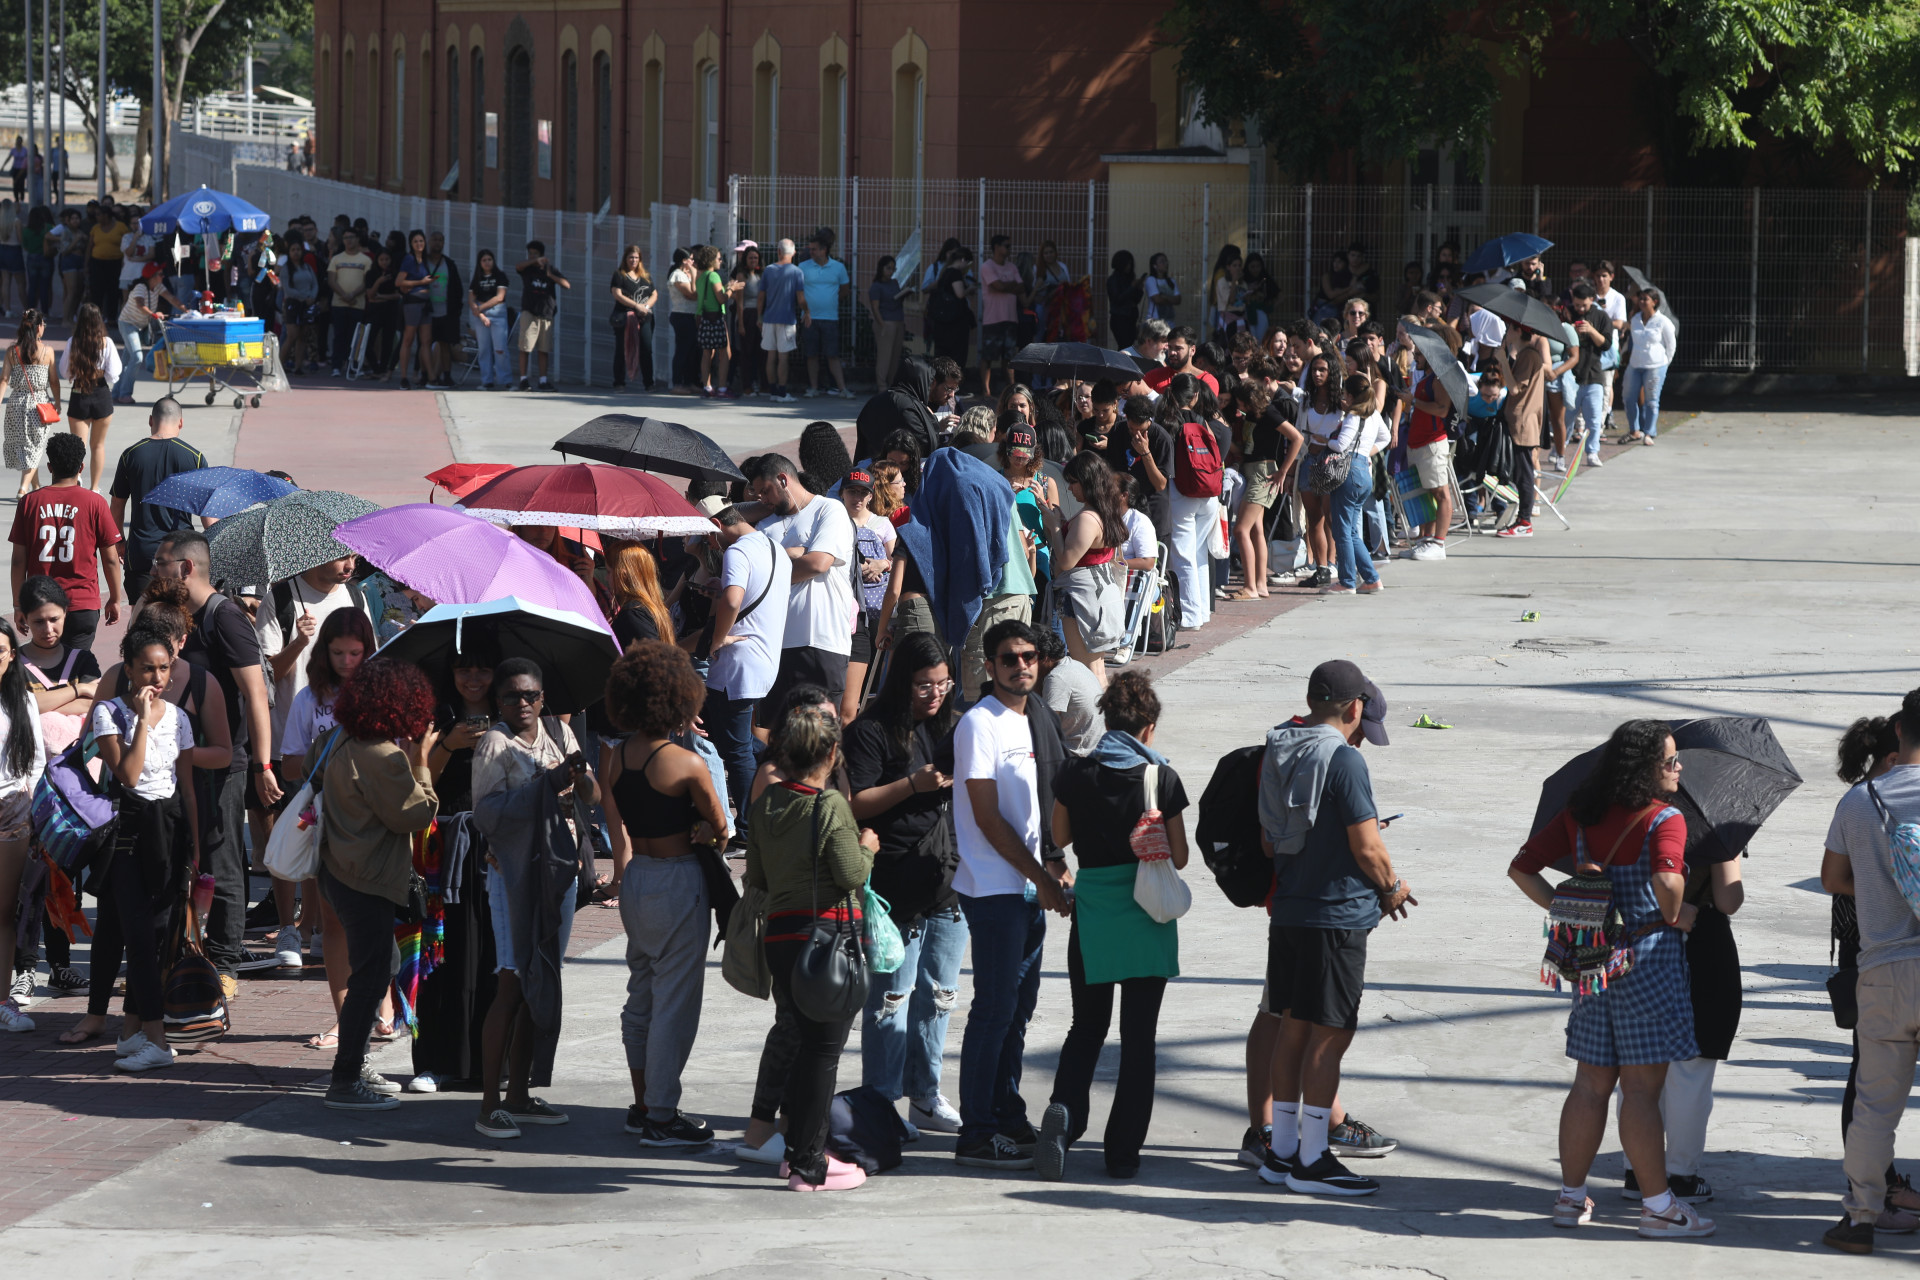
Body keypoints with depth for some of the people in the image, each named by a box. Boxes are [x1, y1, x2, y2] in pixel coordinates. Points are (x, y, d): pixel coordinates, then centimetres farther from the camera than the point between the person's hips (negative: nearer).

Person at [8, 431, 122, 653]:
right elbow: (110, 559, -1)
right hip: (82, 605, -2)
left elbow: (18, 560, 2)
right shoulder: (95, 503, -4)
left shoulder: (29, 502, 0)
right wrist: (115, 599, 12)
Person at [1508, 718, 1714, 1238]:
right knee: (1642, 1085, -4)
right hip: (1648, 956, -6)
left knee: (1591, 1081, 14)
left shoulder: (1581, 815, 8)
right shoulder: (1666, 819, -12)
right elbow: (1666, 880, -30)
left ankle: (1571, 1195, 19)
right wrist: (1677, 914, -11)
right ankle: (1658, 1205, 1)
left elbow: (1522, 868, 8)